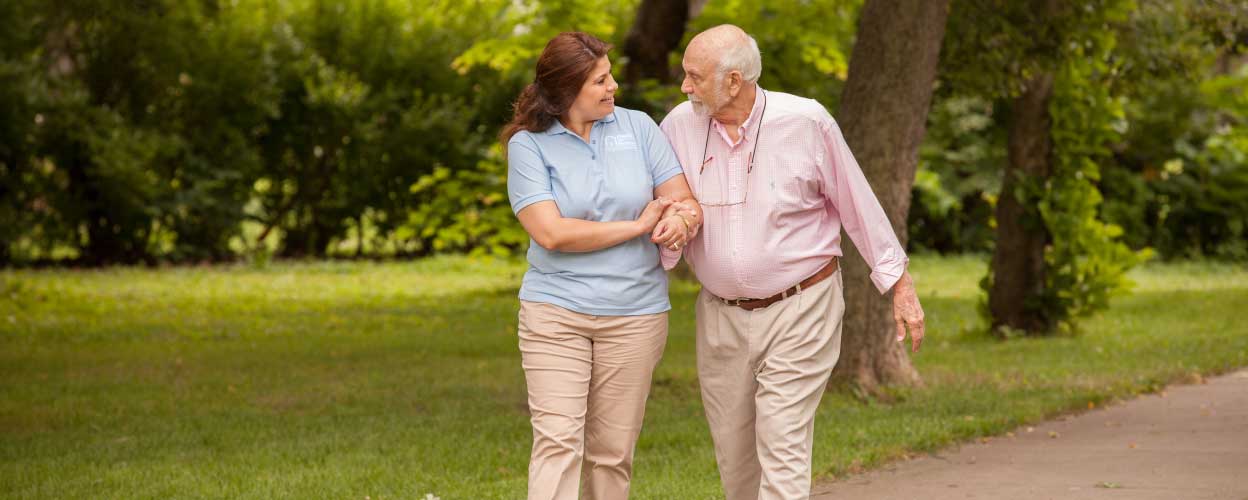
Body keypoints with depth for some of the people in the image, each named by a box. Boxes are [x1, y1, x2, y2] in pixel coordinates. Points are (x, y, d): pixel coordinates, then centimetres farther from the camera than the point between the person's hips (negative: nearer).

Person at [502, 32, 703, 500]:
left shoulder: (637, 127, 5)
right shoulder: (528, 145, -4)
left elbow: (684, 199, 3)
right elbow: (551, 232, -14)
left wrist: (679, 218, -22)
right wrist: (637, 226, -10)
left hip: (634, 314, 3)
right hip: (555, 311, -3)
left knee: (612, 451, 6)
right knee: (557, 441, -12)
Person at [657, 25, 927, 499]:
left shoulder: (806, 121, -13)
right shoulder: (680, 125, -5)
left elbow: (859, 206, -3)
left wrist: (900, 286, 0)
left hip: (799, 309, -4)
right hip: (721, 315, 4)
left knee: (783, 447, -11)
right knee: (733, 452, 12)